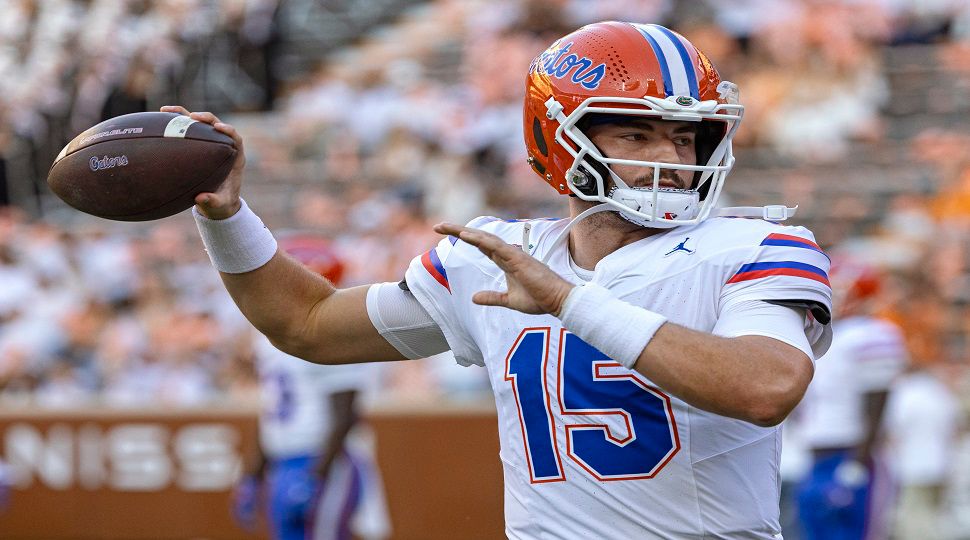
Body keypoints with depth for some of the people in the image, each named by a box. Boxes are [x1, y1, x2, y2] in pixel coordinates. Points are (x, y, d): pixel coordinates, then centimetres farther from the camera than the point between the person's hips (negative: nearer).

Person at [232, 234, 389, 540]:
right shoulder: (271, 339, 14)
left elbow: (344, 417, -16)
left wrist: (316, 476, -21)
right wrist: (253, 478, 21)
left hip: (324, 467, -9)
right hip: (281, 468, 9)